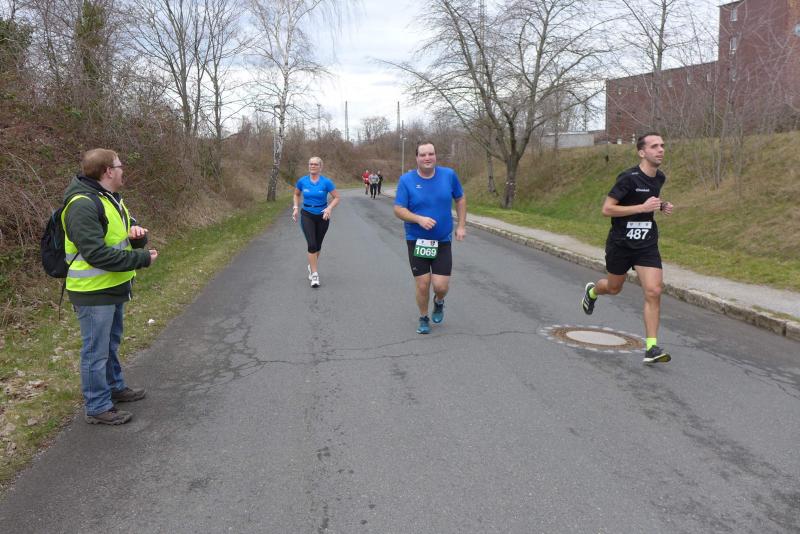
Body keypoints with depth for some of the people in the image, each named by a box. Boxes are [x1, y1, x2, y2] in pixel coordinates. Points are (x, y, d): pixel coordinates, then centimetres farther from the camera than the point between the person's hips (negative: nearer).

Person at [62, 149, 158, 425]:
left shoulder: (111, 198, 8)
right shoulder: (82, 205, -23)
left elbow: (122, 234, 15)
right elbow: (96, 254, -29)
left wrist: (136, 232, -10)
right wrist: (142, 258, -25)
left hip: (113, 287, 10)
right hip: (94, 291, -10)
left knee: (111, 343, 25)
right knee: (96, 351, 3)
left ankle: (114, 387, 43)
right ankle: (97, 407, 17)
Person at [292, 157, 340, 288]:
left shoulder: (326, 182, -10)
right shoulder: (302, 181, -3)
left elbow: (336, 197, -5)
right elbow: (296, 194, 15)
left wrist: (329, 208, -22)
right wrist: (296, 208, 2)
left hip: (323, 216, 0)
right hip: (307, 215, 0)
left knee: (318, 245, 13)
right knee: (312, 245, -13)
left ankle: (312, 266, 41)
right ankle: (314, 275, -7)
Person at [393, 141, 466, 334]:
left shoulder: (449, 175, -4)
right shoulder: (406, 180, -9)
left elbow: (460, 199, 10)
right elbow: (398, 209, -10)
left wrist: (461, 226, 5)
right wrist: (419, 219, -25)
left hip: (443, 241, 1)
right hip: (416, 241, -1)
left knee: (441, 286, -5)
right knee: (422, 285, 1)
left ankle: (438, 302, 33)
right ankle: (423, 319, 28)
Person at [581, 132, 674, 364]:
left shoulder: (660, 177, 5)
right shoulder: (629, 178, -17)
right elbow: (606, 209, -21)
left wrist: (662, 206, 5)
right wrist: (643, 207, -25)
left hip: (647, 244, 4)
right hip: (621, 243, -4)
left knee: (654, 292, -10)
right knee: (614, 288, 15)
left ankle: (651, 347, -4)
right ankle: (592, 291, 53)